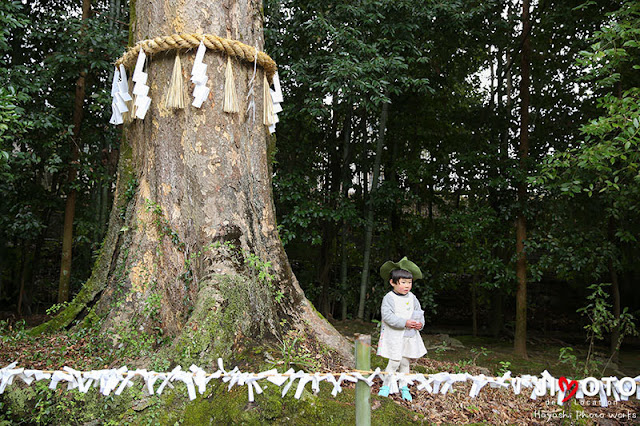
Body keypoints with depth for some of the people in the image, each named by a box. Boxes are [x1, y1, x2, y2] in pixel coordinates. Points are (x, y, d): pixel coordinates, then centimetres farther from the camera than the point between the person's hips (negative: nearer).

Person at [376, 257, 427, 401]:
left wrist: (420, 323, -2)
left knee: (405, 362, 12)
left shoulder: (412, 298, 7)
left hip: (410, 336, 5)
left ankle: (404, 387, 25)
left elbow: (419, 312, 18)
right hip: (394, 336, -5)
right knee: (394, 361, -6)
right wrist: (405, 323, -24)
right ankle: (386, 385, 12)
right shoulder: (389, 298, -12)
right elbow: (387, 316, -20)